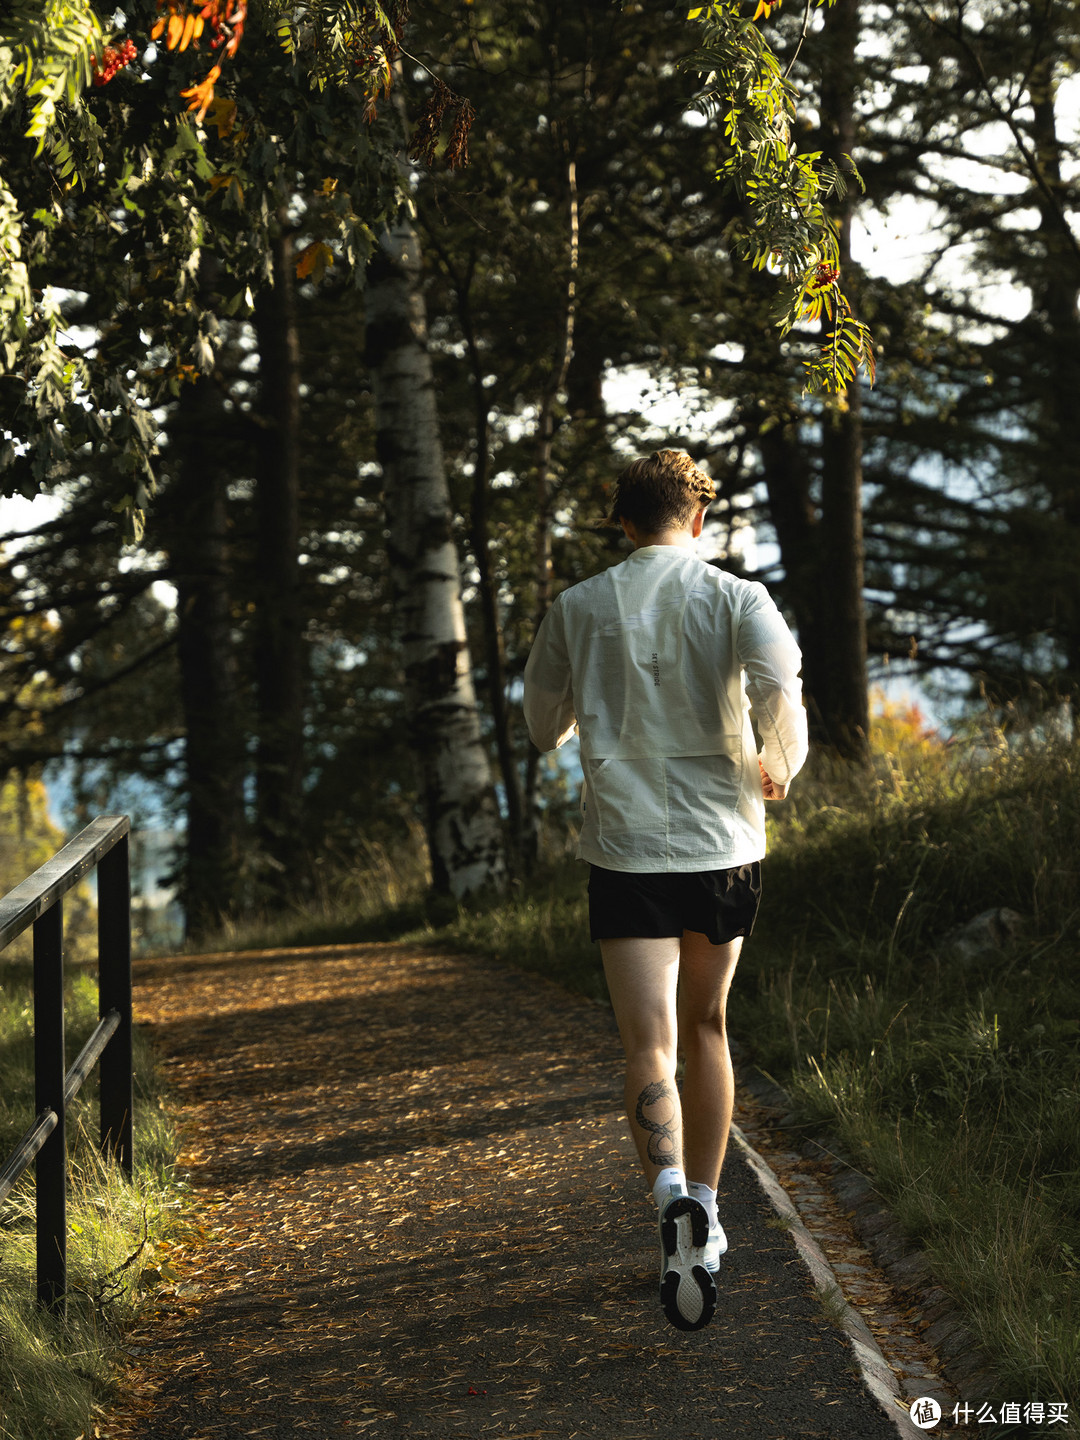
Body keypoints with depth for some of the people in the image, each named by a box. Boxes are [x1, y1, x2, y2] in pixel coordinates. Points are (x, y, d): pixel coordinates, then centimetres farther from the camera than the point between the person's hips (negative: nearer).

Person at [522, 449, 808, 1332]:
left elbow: (544, 726, 13)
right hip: (724, 845, 1)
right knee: (706, 1030, 18)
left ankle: (672, 1195, -30)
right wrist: (779, 766, -1)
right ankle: (704, 1211, 25)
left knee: (650, 1049, -5)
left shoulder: (578, 609, 3)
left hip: (627, 851, -1)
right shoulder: (736, 599, -2)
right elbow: (780, 683, -20)